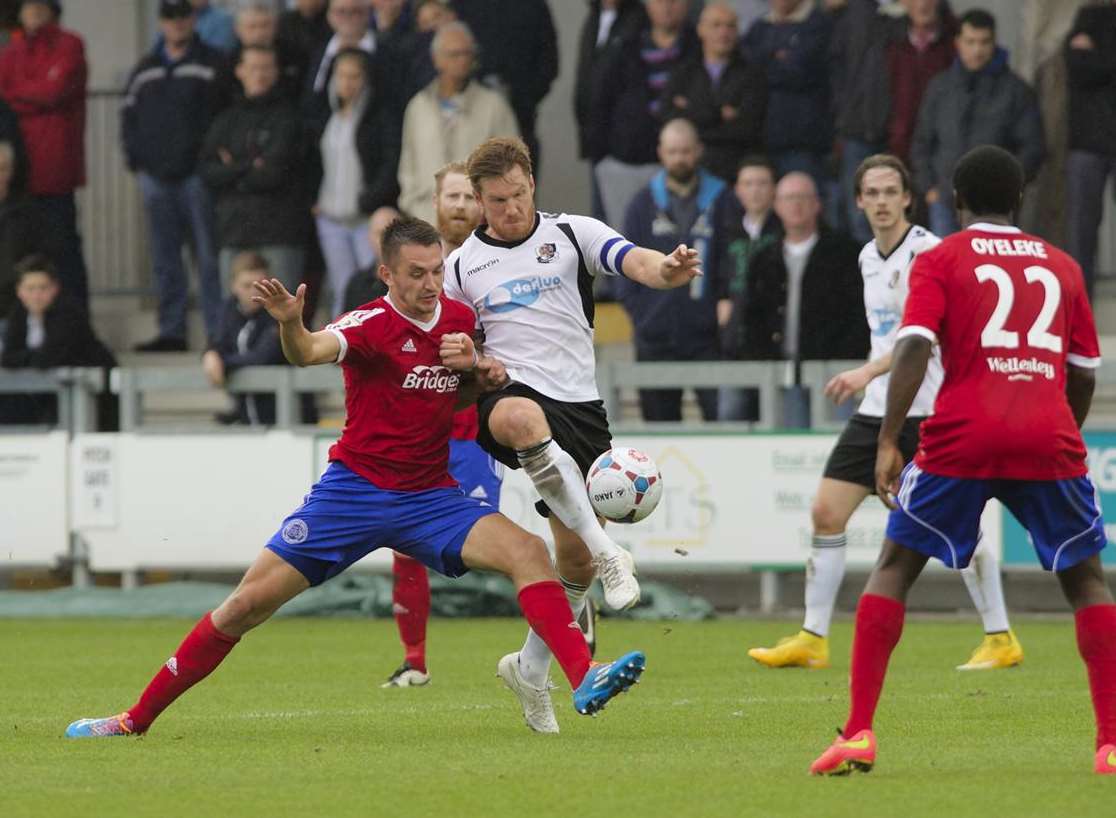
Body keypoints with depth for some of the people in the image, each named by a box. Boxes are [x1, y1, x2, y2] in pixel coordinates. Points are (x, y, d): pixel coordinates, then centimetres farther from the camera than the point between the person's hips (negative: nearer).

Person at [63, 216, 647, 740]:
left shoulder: (459, 319, 3)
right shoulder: (371, 324, -14)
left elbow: (471, 390, 21)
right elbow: (311, 351, -35)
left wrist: (482, 369, -3)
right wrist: (291, 326, -59)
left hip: (430, 497, 4)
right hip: (355, 488, -4)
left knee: (527, 552, -20)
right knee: (251, 600, -6)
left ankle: (585, 681, -24)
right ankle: (137, 718, 4)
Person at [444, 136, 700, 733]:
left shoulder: (572, 234, 6)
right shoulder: (461, 266, 10)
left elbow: (634, 262, -12)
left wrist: (665, 270, -36)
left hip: (578, 404, 2)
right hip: (508, 391, -2)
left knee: (575, 557, 0)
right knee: (522, 418, -43)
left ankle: (531, 670, 24)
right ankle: (609, 554, -43)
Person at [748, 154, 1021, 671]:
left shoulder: (929, 252, -13)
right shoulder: (869, 258, 12)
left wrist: (868, 372, -34)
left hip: (928, 410, -8)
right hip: (878, 410, 8)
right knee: (826, 513, 0)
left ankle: (1001, 639, 6)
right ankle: (812, 639, 5)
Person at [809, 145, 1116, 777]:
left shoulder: (940, 261, 9)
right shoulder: (1062, 266, 17)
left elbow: (913, 346, -6)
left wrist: (888, 442, -9)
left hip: (963, 439, -2)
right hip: (1050, 440, 2)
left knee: (894, 569, 10)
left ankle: (859, 733, -1)